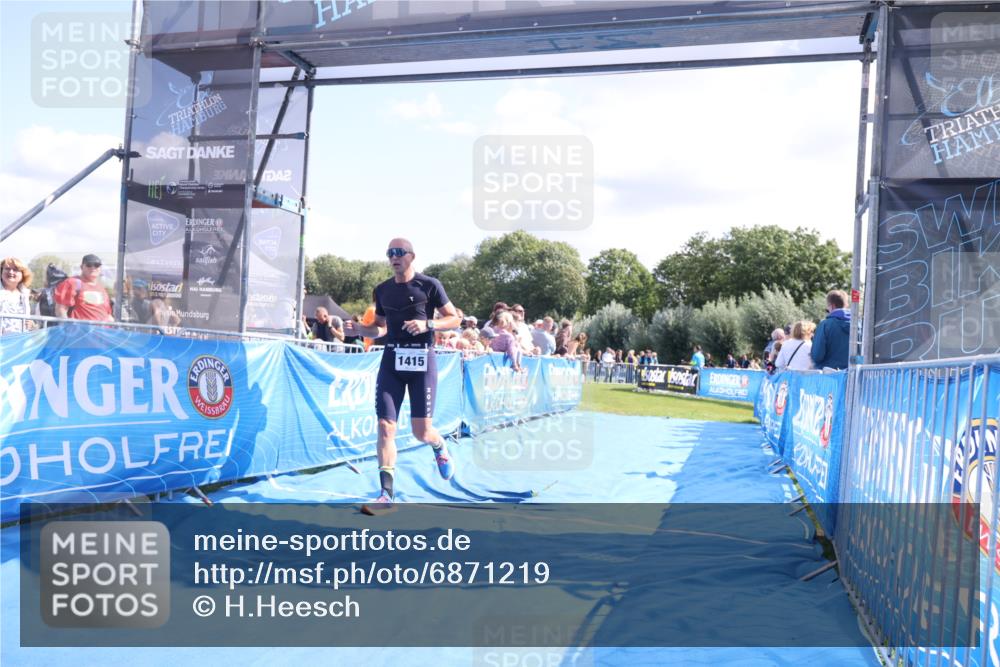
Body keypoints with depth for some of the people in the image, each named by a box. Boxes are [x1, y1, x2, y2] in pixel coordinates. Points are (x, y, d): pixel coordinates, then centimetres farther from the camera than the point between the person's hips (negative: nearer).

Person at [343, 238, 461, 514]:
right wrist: (358, 329, 0)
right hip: (391, 360, 4)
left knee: (422, 431, -3)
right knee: (385, 428, -6)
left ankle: (440, 447, 35)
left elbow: (455, 319, 0)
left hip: (422, 361, -3)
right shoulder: (382, 290, 11)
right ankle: (386, 494, 1)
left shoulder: (429, 285, -1)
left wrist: (427, 324, -17)